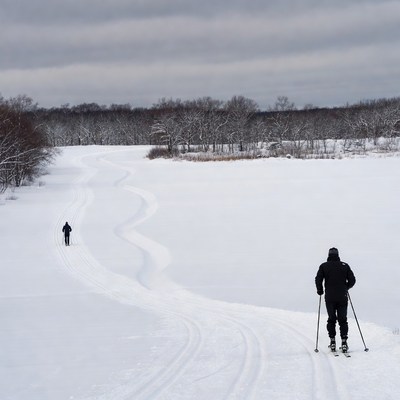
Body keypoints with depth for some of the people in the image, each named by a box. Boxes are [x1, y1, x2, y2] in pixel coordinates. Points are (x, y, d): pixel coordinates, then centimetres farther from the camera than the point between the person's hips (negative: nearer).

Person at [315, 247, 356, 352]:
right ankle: (344, 342, -3)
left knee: (331, 319, 10)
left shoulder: (324, 266, 0)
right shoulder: (345, 266, 3)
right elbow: (352, 280, 2)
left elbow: (318, 280, -7)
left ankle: (332, 341, 5)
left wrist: (320, 290, 10)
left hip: (330, 298, 0)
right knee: (343, 320, 5)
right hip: (342, 298, 0)